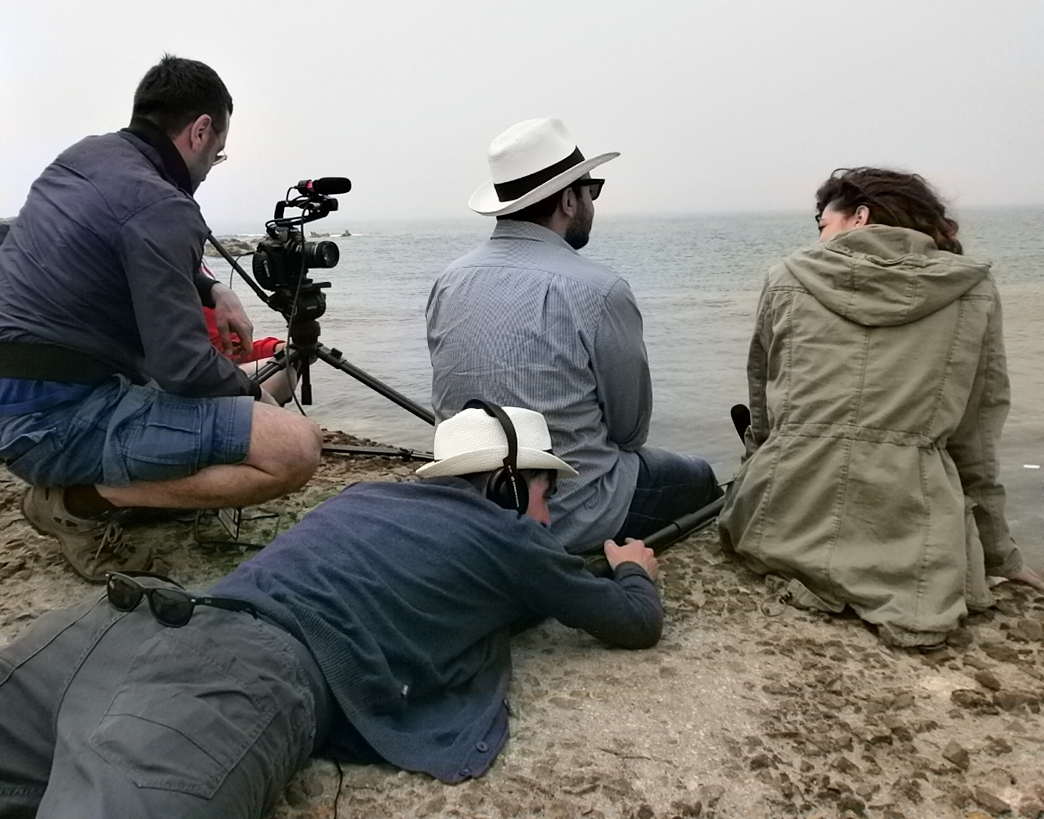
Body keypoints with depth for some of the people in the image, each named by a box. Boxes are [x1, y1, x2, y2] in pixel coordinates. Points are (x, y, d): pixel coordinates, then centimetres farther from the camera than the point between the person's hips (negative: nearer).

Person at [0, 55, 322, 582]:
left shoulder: (84, 156, 8)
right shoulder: (160, 207, -19)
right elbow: (185, 369, -20)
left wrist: (214, 292, 15)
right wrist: (252, 392, -1)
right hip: (55, 421, -10)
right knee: (296, 448, -21)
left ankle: (76, 480, 13)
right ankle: (80, 501, -7)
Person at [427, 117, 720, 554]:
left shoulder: (448, 282, -1)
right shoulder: (598, 291, -19)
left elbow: (451, 403, 9)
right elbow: (630, 428, -6)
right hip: (571, 520, -6)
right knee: (698, 478, 20)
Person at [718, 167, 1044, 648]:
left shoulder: (789, 278, 6)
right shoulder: (974, 291, 6)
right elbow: (975, 436, 9)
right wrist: (997, 555, 19)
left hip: (787, 519, 2)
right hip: (908, 530, -1)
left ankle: (805, 569, 7)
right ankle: (897, 583, 1)